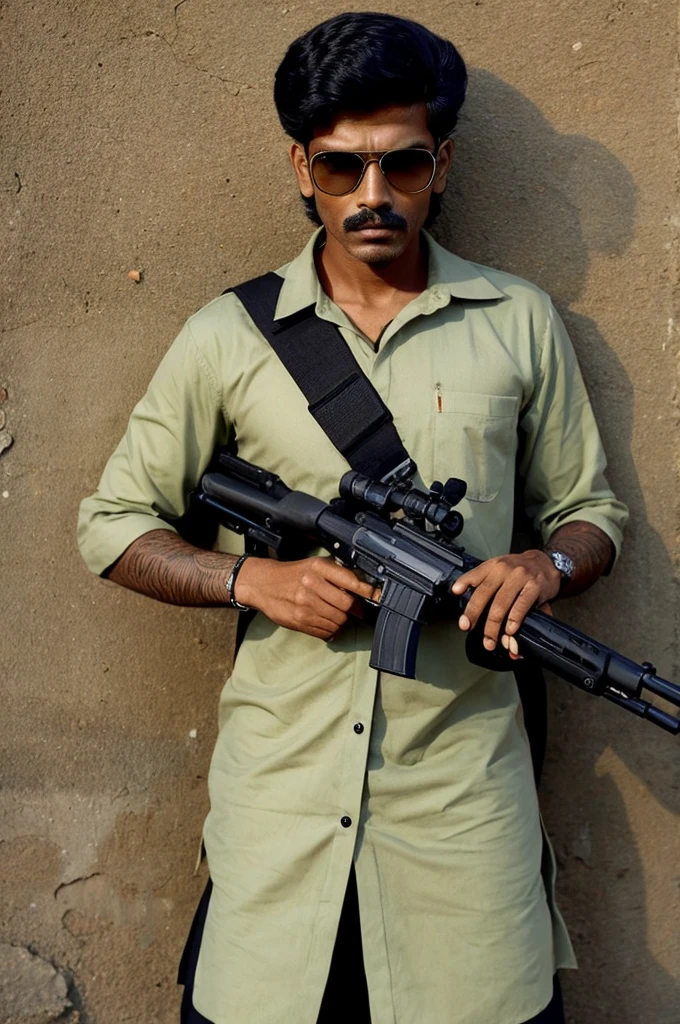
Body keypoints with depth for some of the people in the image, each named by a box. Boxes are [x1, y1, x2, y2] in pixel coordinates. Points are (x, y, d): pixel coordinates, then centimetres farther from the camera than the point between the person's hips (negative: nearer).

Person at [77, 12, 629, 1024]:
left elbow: (589, 509, 13)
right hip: (279, 783, 0)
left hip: (464, 788, 1)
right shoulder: (230, 336, 3)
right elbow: (112, 523, 7)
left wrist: (547, 564, -10)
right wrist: (252, 577, -10)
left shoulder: (519, 323, 6)